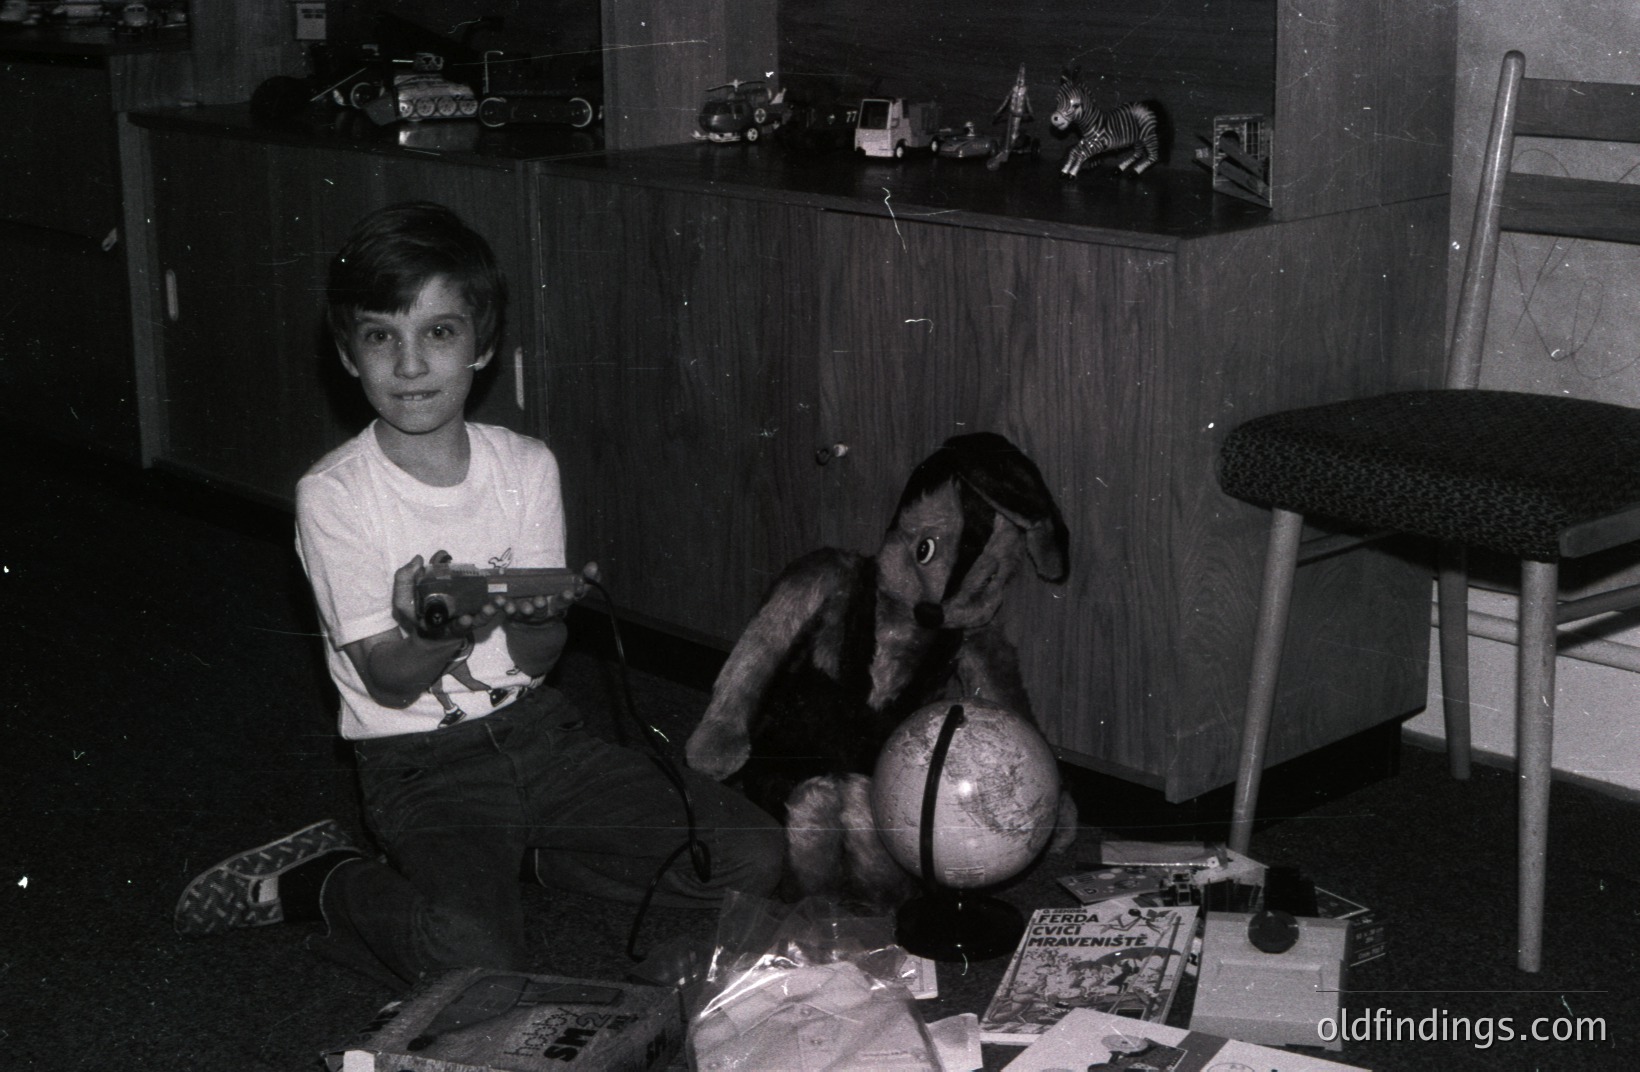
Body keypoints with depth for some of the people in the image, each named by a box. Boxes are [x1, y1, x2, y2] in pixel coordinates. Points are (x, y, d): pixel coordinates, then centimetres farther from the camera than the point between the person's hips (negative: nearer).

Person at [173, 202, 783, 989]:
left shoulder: (526, 466, -1)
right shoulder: (334, 495, -11)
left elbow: (537, 659, -1)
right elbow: (389, 683, -11)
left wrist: (540, 617, -26)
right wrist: (436, 634, -34)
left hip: (536, 728, 5)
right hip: (421, 766, -4)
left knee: (753, 856, -8)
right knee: (476, 962, -31)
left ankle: (514, 854, 8)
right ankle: (323, 883, -1)